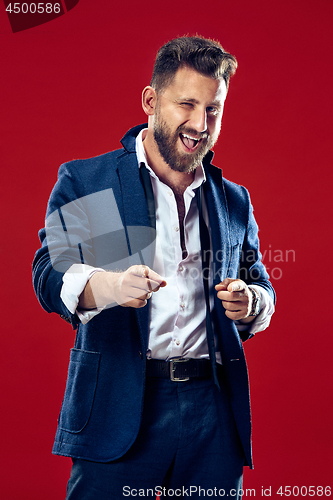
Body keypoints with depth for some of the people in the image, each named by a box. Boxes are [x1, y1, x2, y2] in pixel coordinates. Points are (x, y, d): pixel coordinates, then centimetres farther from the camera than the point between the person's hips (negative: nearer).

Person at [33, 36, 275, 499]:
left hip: (214, 409, 3)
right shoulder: (83, 181, 4)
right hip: (118, 408, -3)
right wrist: (106, 285, -30)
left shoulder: (235, 201, 16)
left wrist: (251, 303, -4)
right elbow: (50, 272, -7)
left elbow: (261, 285, 21)